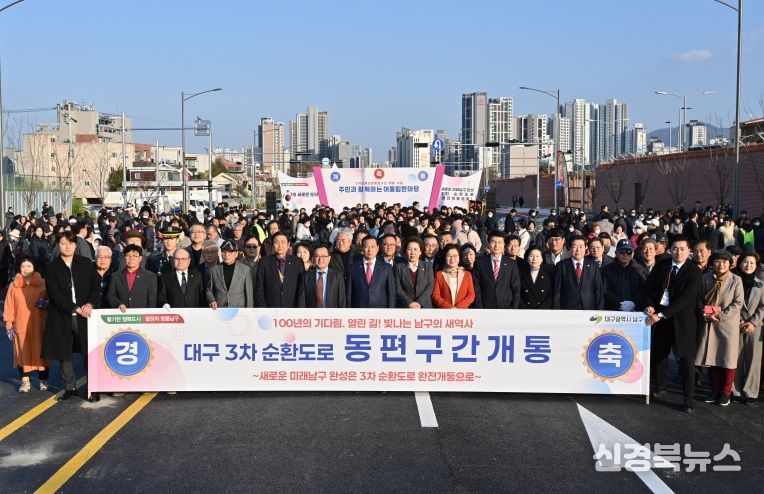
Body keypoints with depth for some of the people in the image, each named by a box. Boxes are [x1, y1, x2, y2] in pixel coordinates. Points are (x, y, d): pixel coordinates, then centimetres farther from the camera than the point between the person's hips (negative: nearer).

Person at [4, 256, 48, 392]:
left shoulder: (42, 283, 1)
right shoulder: (14, 285, 3)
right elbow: (9, 306, 4)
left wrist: (45, 303, -12)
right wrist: (8, 325, -1)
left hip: (39, 325, -1)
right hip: (21, 326, 1)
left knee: (40, 351, 4)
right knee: (23, 353, 3)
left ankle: (43, 380, 14)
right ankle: (25, 381, 12)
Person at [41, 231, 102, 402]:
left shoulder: (86, 263, 6)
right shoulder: (52, 267, 2)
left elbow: (96, 286, 4)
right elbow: (54, 293, -6)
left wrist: (90, 304, -12)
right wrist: (75, 308, -14)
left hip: (85, 315, 0)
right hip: (62, 317, 0)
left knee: (89, 352, 0)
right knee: (64, 354, 6)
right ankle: (70, 388, 19)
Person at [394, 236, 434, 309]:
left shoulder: (427, 266, 12)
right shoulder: (398, 267, 9)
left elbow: (430, 287, 3)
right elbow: (398, 289, 1)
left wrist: (419, 303, -11)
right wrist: (409, 303, -12)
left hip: (425, 307, 1)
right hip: (405, 307, -1)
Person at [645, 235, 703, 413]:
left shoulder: (694, 271, -10)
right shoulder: (661, 266, 5)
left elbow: (686, 298, -17)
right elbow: (650, 287, 10)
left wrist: (662, 314, -21)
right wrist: (650, 305, -10)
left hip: (683, 319, -4)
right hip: (660, 316, 4)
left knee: (687, 358, 0)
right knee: (658, 352, 12)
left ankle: (689, 400, 7)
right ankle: (660, 387, 32)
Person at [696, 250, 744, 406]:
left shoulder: (736, 280, -5)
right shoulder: (705, 278, 2)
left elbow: (737, 303, -8)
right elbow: (700, 299, 5)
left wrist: (720, 316, -15)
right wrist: (705, 314, -11)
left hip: (728, 324, -2)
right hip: (709, 323, 3)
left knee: (727, 359, 4)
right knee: (711, 358, 8)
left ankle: (726, 393, 18)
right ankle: (715, 391, 22)